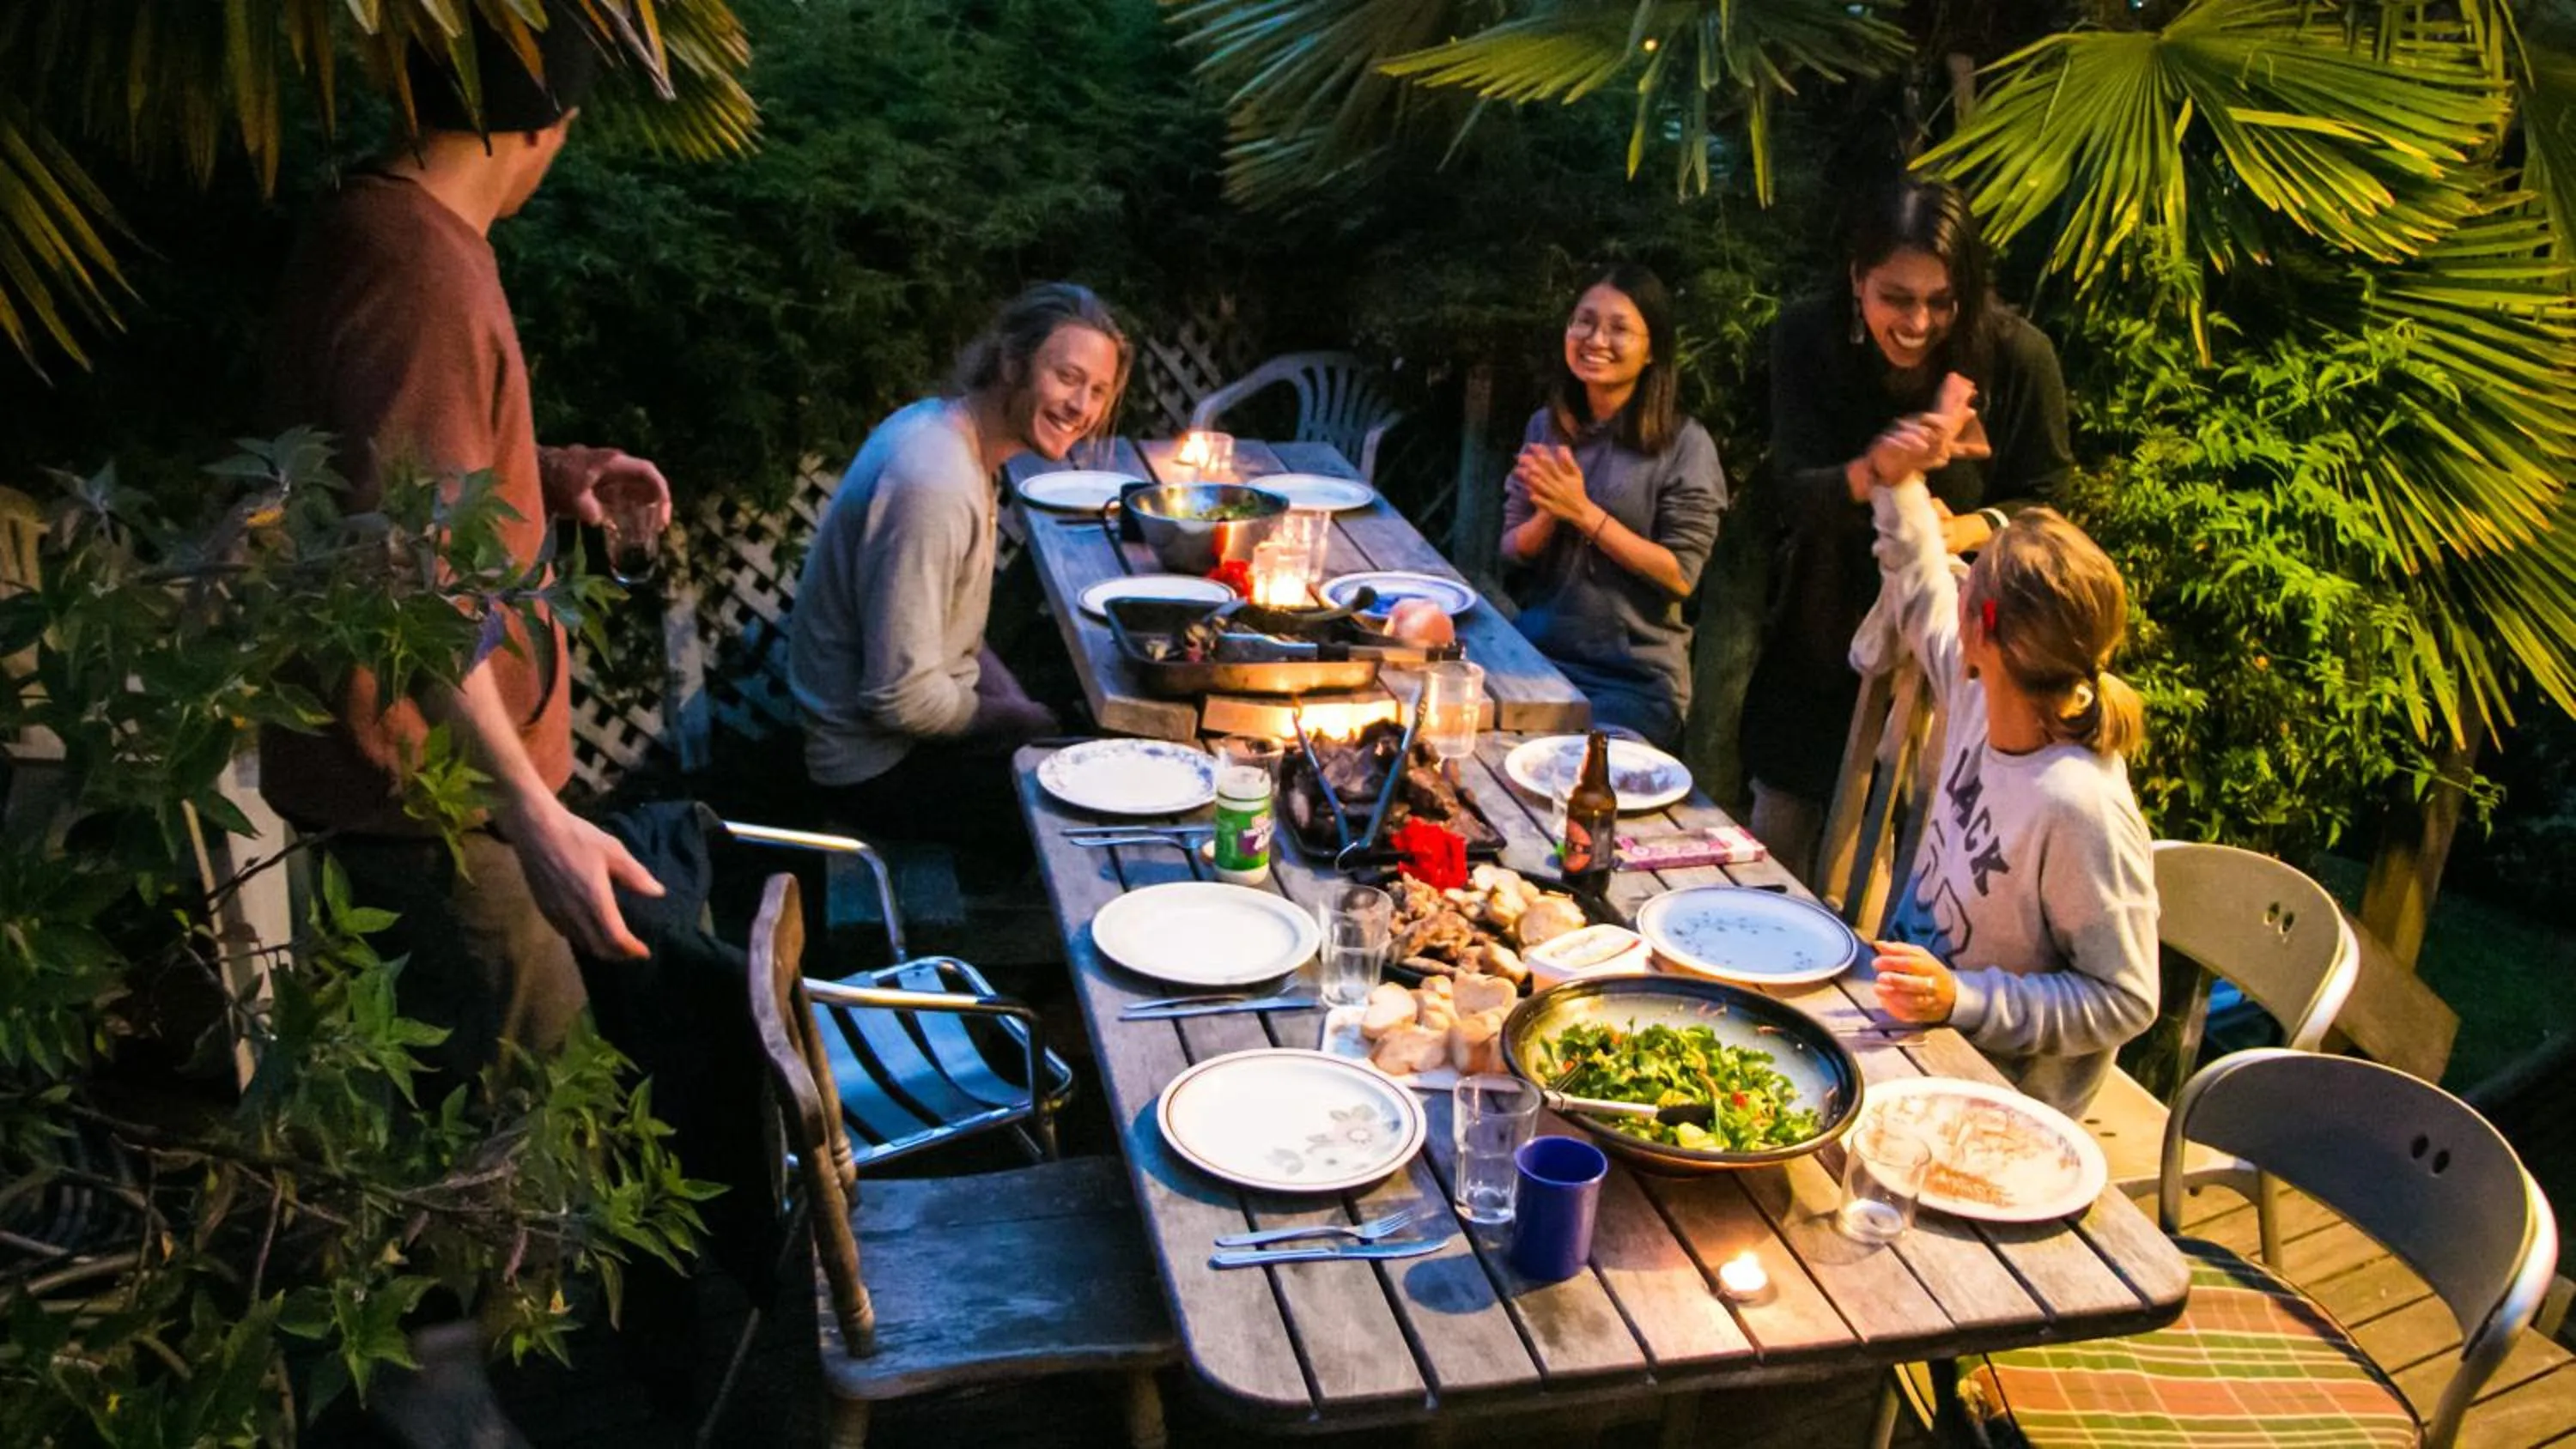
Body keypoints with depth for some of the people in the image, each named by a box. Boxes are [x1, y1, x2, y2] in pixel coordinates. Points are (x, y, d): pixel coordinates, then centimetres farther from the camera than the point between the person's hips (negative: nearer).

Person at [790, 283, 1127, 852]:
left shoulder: (940, 424, 1)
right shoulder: (931, 483, -30)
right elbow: (902, 698, -29)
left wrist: (1020, 704, 2)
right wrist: (1024, 719, -14)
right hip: (880, 766, -9)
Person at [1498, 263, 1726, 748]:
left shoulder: (1684, 444, -9)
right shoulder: (1546, 427, 5)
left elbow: (1681, 575, -12)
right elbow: (1513, 552, 7)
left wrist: (1584, 512, -19)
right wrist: (1551, 514, -15)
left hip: (1637, 677, -4)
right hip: (1537, 652, 4)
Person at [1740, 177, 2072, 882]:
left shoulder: (2018, 357, -18)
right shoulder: (1807, 339, -16)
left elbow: (2044, 502, -6)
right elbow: (1796, 496, -21)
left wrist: (1970, 528, -28)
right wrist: (1875, 470, -43)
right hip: (1825, 624, 2)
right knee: (1779, 831, 16)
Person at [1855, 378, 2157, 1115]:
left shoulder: (2080, 808, -30)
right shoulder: (1980, 696, -6)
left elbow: (2125, 1003, -22)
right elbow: (1919, 590, 17)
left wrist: (1963, 1000, -30)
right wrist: (1902, 482, 11)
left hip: (1995, 1094, -8)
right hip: (1915, 1030, 8)